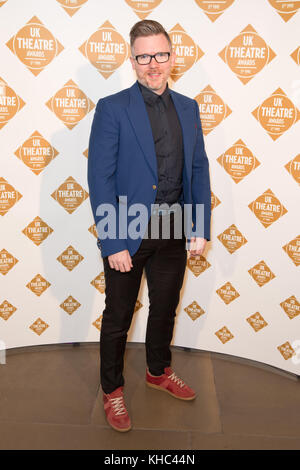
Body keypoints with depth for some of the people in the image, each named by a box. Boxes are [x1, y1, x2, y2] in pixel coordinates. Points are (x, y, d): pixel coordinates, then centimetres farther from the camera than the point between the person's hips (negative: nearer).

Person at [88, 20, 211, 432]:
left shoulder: (188, 108, 8)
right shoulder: (112, 108, -8)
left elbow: (199, 169, 8)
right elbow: (100, 178, -12)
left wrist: (201, 228, 1)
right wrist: (113, 242, -16)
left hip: (174, 231, 5)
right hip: (128, 234, -4)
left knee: (165, 308, 21)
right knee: (118, 317, 11)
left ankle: (159, 372, 46)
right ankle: (112, 390, 34)